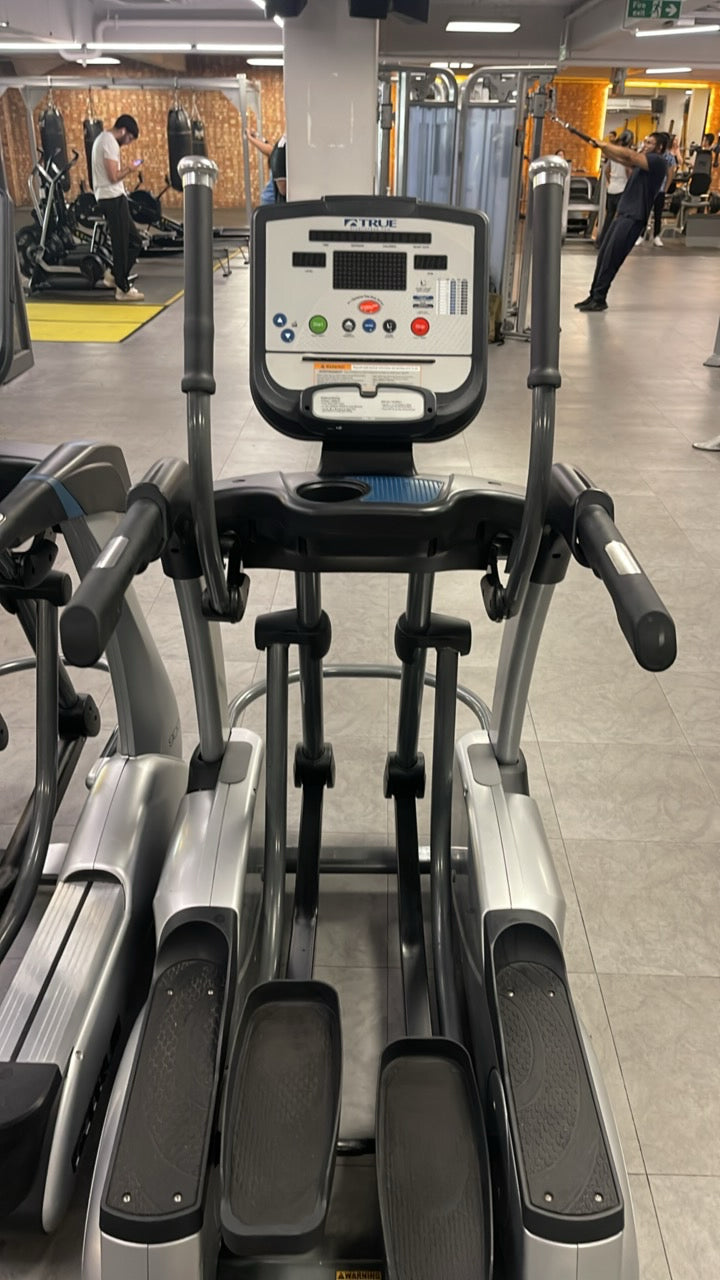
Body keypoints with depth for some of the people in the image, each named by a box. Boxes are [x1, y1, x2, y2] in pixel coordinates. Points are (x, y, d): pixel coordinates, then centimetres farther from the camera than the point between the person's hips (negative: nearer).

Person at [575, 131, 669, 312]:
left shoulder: (657, 162, -7)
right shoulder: (642, 162, 21)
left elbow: (629, 155, -16)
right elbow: (622, 159, 14)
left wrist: (605, 145, -10)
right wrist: (601, 147, 1)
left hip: (634, 217, -9)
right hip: (623, 214, 9)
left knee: (611, 258, -12)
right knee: (603, 255, 5)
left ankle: (599, 299, -8)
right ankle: (594, 296, 10)